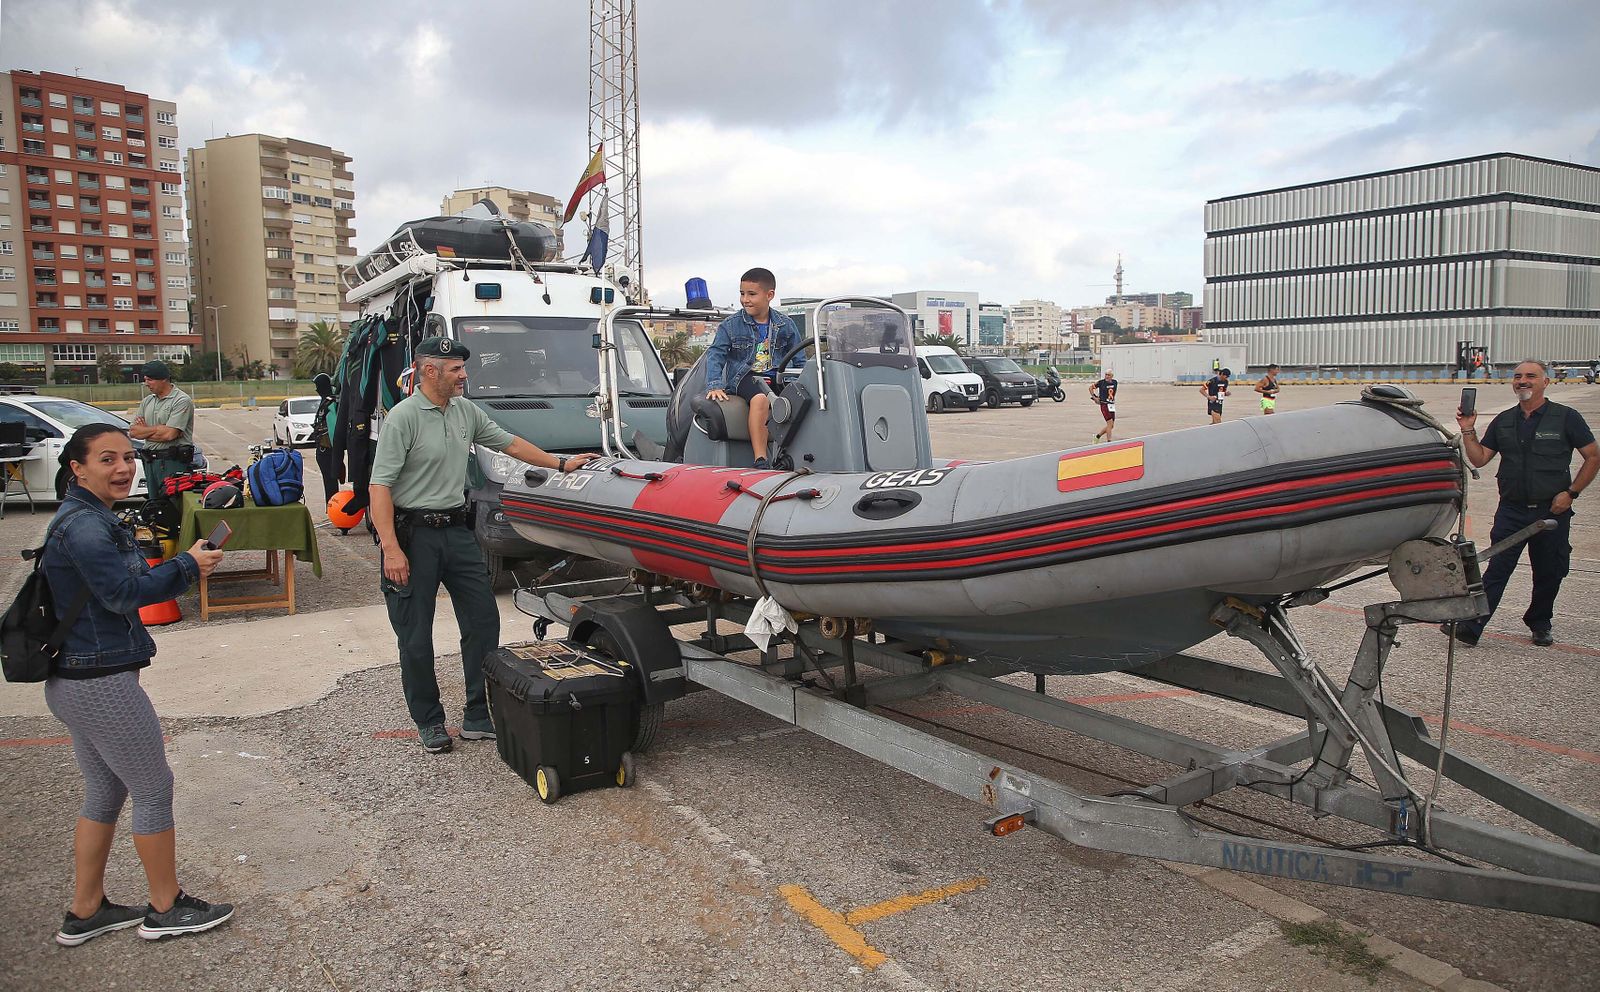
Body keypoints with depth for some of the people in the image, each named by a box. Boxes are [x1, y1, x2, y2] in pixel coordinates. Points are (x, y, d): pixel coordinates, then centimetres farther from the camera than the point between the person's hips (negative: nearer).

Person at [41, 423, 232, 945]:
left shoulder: (90, 518, 13)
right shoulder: (84, 525, -19)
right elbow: (123, 593, -23)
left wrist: (182, 566, 2)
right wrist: (188, 565, -14)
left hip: (73, 682, 10)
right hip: (101, 683, -10)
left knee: (105, 792, 20)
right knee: (154, 789, 4)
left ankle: (85, 912, 30)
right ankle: (167, 908, 18)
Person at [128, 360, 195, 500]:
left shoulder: (182, 401, -10)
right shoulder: (147, 401, 15)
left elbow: (169, 434, -19)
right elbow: (133, 432, 7)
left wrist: (145, 431, -2)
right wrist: (156, 429, -7)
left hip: (173, 462, -8)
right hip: (150, 461, 8)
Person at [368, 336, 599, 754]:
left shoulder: (467, 411, 7)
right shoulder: (403, 417, -13)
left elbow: (509, 442, 19)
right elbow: (380, 486, -16)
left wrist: (561, 463, 17)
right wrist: (391, 550, -22)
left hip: (457, 530, 7)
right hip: (414, 534, -7)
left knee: (484, 622, 6)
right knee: (416, 638, 3)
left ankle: (479, 717, 17)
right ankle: (429, 723, 19)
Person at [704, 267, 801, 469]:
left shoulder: (786, 325, 8)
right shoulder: (730, 326, 2)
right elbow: (715, 354, -4)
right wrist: (714, 385, -18)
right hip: (744, 378, -3)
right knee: (760, 398, -36)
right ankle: (760, 460, -36)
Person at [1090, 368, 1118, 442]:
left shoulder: (1115, 382, 5)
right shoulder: (1101, 382, -9)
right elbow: (1090, 387, 2)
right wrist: (1094, 397, -1)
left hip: (1112, 405, 6)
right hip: (1104, 405, -6)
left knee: (1111, 426, 9)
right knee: (1110, 423, -14)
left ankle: (1097, 436, 26)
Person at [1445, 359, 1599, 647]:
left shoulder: (1566, 417, -2)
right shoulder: (1503, 421, 9)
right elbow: (1479, 459, 8)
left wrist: (1571, 492, -7)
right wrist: (1468, 431, -5)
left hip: (1552, 510, -2)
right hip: (1511, 510, 2)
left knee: (1549, 574, 10)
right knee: (1496, 570, -5)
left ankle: (1540, 624, 30)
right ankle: (1470, 626, -11)